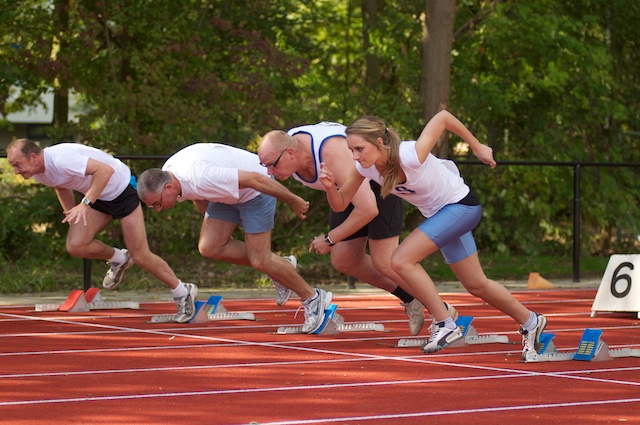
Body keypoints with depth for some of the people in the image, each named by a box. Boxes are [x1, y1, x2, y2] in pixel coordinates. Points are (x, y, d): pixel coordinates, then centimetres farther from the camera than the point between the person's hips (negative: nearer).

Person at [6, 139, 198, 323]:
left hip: (122, 190, -8)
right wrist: (72, 217, 17)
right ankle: (118, 259, 18)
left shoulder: (61, 160, -33)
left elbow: (105, 170, -37)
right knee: (75, 245, -10)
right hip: (98, 196, 8)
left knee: (140, 257, -6)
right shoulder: (38, 172, -5)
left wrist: (85, 204, -42)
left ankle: (183, 293, 14)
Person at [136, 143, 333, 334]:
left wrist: (293, 201, -24)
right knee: (209, 247, -5)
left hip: (256, 188, -9)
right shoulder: (166, 174, -9)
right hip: (229, 194, 9)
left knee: (259, 261, -10)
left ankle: (312, 298, 10)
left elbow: (254, 179, -33)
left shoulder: (201, 179, -38)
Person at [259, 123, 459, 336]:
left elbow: (368, 209, -43)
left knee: (384, 262, -13)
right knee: (344, 261, 4)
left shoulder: (333, 154, -42)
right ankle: (410, 300, 22)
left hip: (380, 179, -8)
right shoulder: (284, 147, -18)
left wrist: (330, 239, -33)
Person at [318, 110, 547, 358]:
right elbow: (340, 205, -6)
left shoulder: (411, 156, -34)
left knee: (402, 260, -22)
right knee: (476, 286, 17)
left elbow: (443, 117, -22)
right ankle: (530, 322, 38)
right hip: (437, 214, 8)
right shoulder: (365, 167, -14)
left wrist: (477, 147, -10)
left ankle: (446, 326, -12)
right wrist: (330, 186, -28)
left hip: (461, 205, -8)